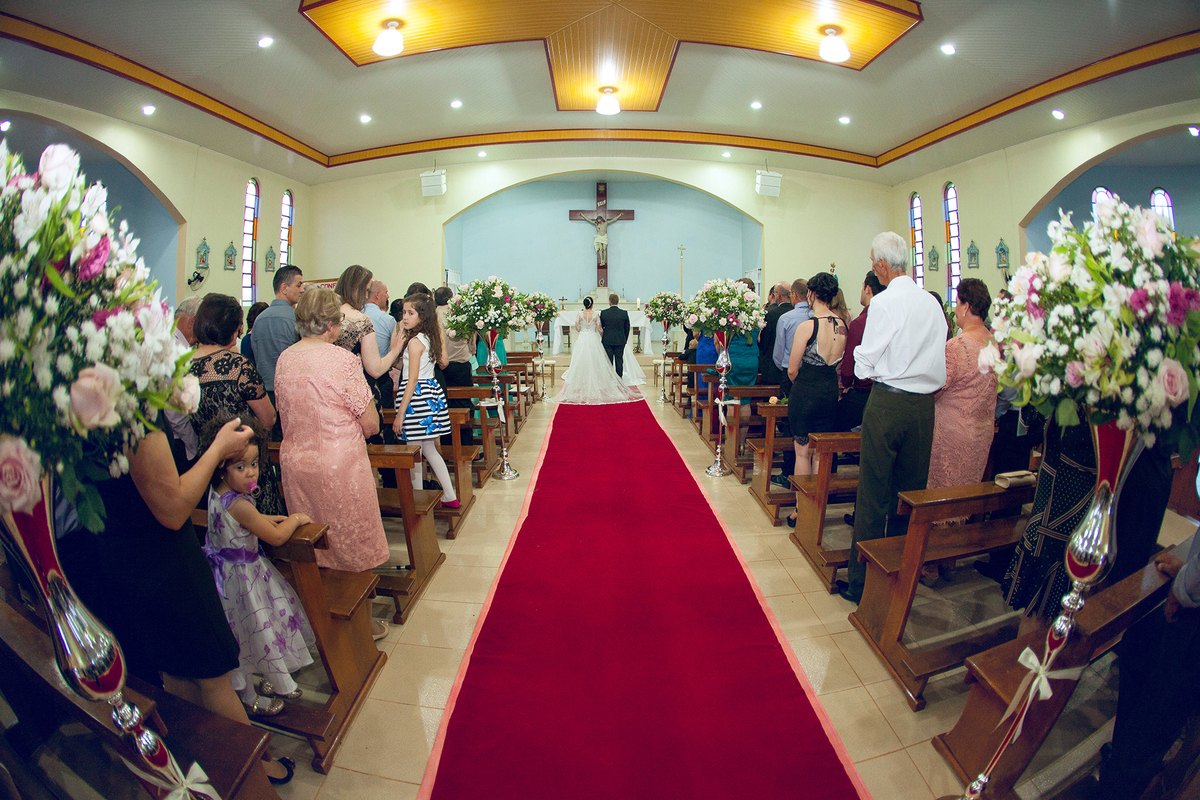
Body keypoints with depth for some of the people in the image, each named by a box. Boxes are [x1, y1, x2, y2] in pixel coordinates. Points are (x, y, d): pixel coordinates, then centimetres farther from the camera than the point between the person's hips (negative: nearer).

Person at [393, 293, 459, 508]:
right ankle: (450, 496, 20)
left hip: (417, 395, -9)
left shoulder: (415, 342, -14)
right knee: (429, 450, 16)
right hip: (432, 392, 9)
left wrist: (400, 414, -15)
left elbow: (412, 380, -17)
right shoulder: (431, 337, 9)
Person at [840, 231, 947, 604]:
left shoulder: (885, 303, -11)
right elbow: (939, 359, 12)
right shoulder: (933, 303, 6)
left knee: (873, 494, 1)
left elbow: (864, 366, -9)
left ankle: (861, 582, 9)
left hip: (887, 403, -6)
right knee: (910, 491, 13)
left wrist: (863, 358, 11)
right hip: (924, 405, 6)